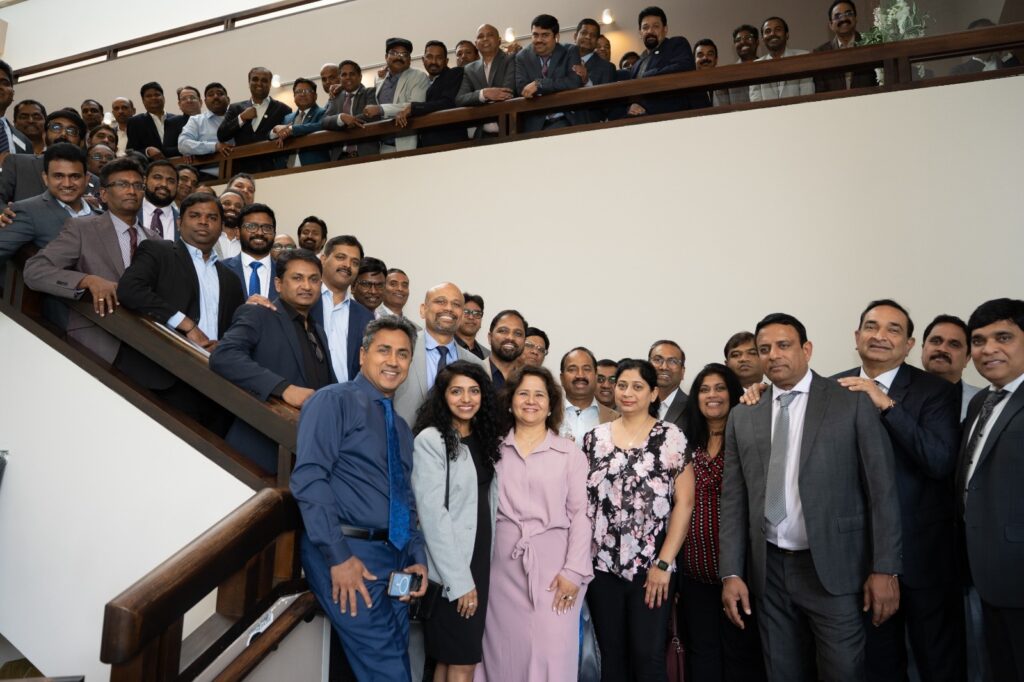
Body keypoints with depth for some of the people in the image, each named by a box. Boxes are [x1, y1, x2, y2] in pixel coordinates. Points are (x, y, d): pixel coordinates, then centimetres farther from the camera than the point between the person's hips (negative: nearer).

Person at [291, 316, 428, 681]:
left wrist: (418, 556, 4)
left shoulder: (402, 428, 18)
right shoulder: (334, 401, -4)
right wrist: (338, 556, -20)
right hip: (348, 553, -7)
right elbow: (309, 478, -15)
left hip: (397, 557, 7)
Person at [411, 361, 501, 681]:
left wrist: (479, 568, 3)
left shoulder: (483, 439, 10)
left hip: (481, 560, 6)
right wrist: (459, 579, -17)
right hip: (450, 570, -6)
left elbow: (488, 503, 10)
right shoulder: (430, 440, -12)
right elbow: (432, 513, -16)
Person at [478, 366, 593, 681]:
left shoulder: (570, 452, 4)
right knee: (504, 653, 8)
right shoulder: (495, 450, 8)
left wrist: (574, 570, -8)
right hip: (503, 564, 2)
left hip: (553, 563, -1)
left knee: (553, 654, -1)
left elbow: (580, 513, 0)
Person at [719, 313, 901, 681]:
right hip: (769, 572, 3)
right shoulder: (742, 417, 7)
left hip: (835, 568, -3)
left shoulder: (852, 402, -2)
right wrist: (731, 573, 1)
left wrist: (885, 568, -8)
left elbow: (882, 489, -4)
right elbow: (734, 500, 6)